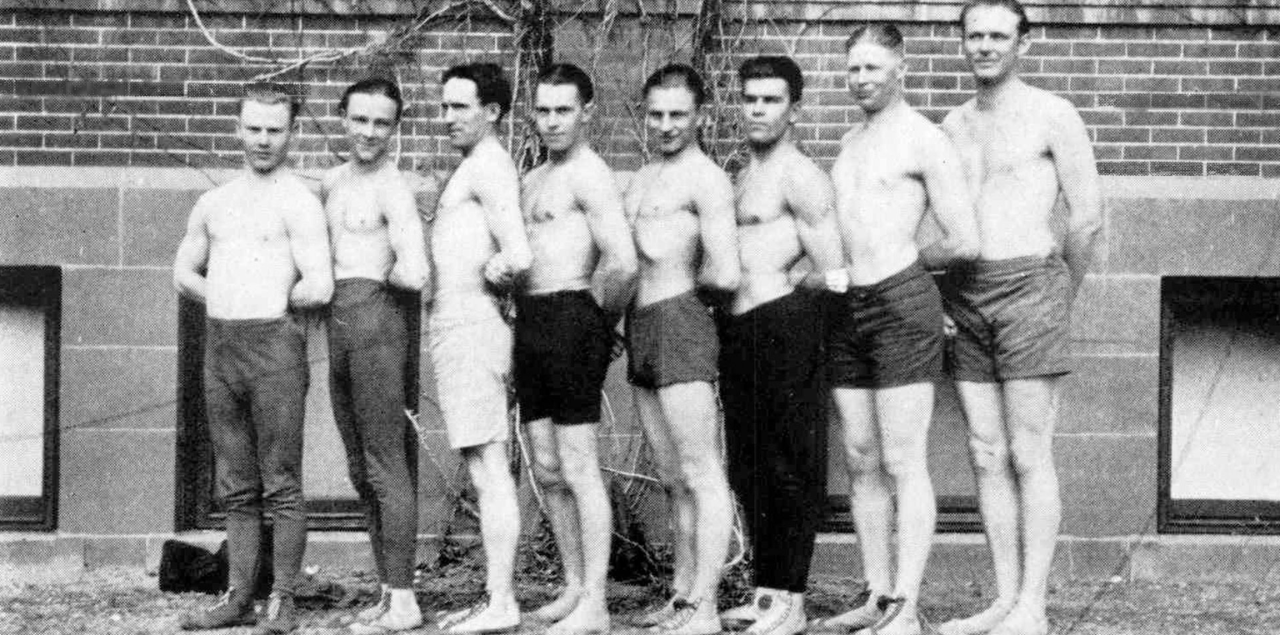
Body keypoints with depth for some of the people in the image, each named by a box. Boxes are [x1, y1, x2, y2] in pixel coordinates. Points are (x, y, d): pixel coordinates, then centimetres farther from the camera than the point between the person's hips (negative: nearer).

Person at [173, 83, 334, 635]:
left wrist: (274, 300, 2)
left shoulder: (299, 202, -5)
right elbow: (184, 273, 23)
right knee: (236, 486, 10)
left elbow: (319, 288, -13)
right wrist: (229, 300, 8)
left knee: (280, 485, -3)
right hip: (219, 347, 6)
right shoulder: (214, 202, 14)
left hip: (275, 346, -6)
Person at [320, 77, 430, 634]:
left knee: (385, 465, -8)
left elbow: (415, 275, -18)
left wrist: (374, 272, -1)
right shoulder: (332, 182, 17)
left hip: (375, 321, -9)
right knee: (362, 470, 11)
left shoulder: (392, 189, -8)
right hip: (338, 331, 9)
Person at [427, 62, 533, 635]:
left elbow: (518, 255, -23)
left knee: (489, 470, -10)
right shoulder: (480, 168, 20)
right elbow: (506, 254, 26)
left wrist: (484, 276, -6)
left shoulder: (488, 167, -11)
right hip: (457, 329, 11)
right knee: (485, 473, 11)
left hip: (468, 327, -11)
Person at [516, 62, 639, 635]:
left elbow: (622, 262, -23)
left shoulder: (590, 175, -10)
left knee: (579, 468, -7)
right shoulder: (533, 179, 18)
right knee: (548, 470, 12)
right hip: (530, 324, 9)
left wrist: (600, 312, -9)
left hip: (572, 319, -9)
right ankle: (574, 586, 21)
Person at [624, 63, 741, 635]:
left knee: (701, 475, -7)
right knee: (673, 479, 12)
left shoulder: (706, 180, -8)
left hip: (681, 322, -9)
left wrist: (683, 277, 1)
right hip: (639, 330, 9)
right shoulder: (641, 180, 19)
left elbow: (725, 276, -15)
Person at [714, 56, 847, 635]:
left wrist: (779, 290, -2)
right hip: (738, 330, 9)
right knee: (748, 469, 11)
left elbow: (832, 272, -13)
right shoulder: (745, 176, 20)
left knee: (790, 467, -5)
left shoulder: (800, 176, -8)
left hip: (783, 325, -9)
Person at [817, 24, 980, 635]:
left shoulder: (926, 142, -5)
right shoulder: (849, 143, 19)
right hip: (848, 309, 8)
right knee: (861, 462, 8)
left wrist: (908, 262, 3)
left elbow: (965, 242, -8)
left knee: (903, 464, -8)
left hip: (902, 304, -8)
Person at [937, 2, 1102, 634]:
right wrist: (943, 299, 9)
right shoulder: (953, 125, 15)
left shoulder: (1051, 115, -1)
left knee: (1029, 456, -6)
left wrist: (1060, 297, 6)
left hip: (1027, 281, -6)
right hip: (963, 297, 6)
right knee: (987, 456, 4)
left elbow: (1088, 216, 0)